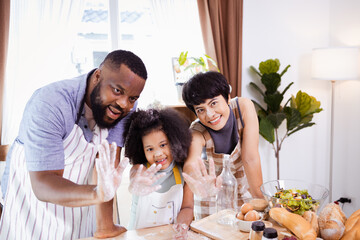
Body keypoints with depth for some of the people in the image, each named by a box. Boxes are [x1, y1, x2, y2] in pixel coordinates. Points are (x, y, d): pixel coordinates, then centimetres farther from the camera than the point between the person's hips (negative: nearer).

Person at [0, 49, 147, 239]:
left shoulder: (126, 107, -18)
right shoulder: (48, 105, -32)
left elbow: (108, 162, -22)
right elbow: (42, 184, -35)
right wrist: (96, 193, -53)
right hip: (31, 188, -3)